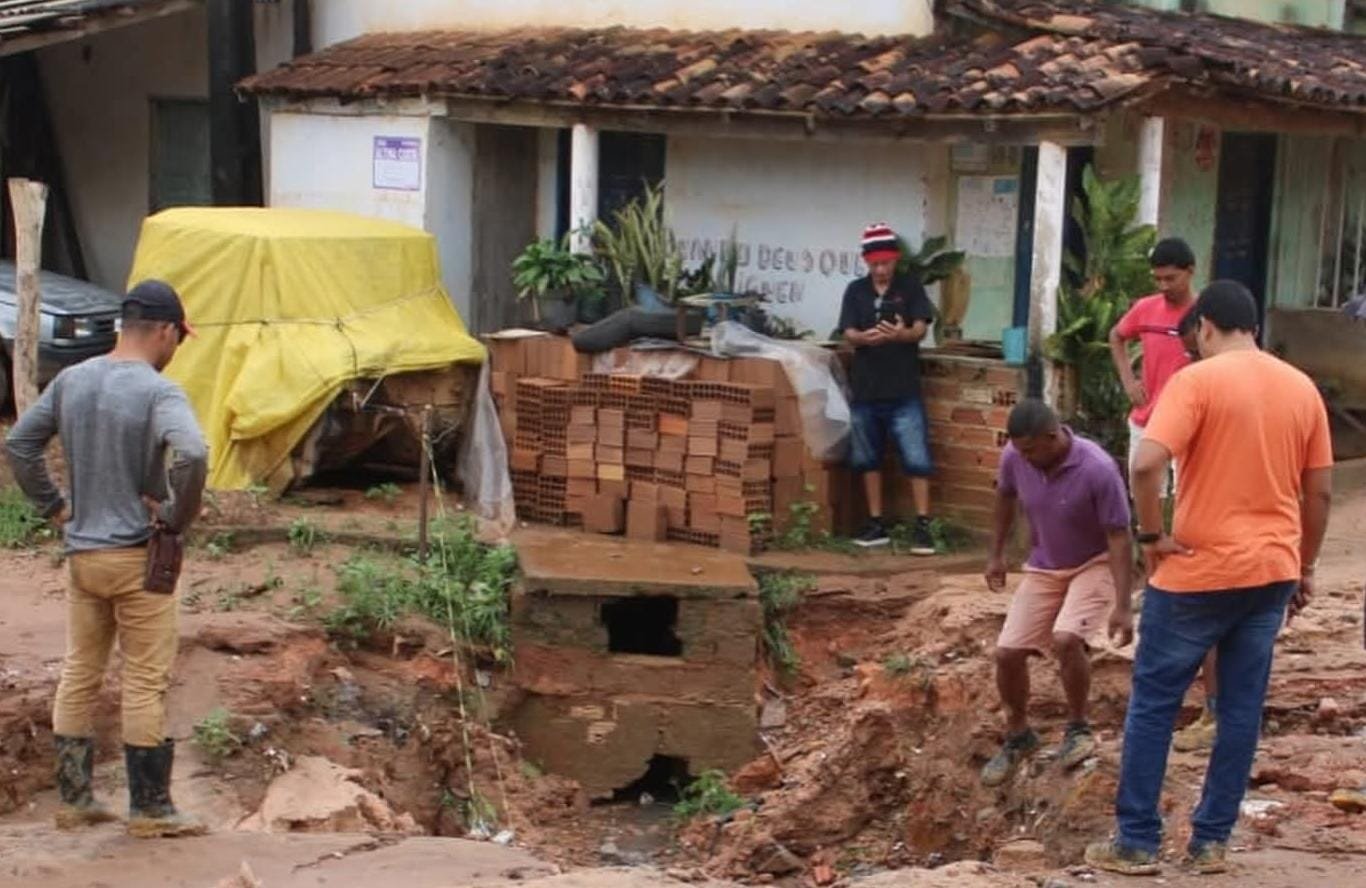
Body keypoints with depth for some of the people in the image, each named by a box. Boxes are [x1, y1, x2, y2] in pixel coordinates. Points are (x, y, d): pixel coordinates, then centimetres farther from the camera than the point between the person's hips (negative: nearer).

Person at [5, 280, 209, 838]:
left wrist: (53, 506, 13)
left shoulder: (71, 381, 5)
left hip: (81, 554, 6)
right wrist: (178, 518, -16)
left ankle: (73, 798, 22)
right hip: (137, 557, -6)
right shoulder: (158, 392, -15)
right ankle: (150, 809, 7)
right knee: (145, 682, 2)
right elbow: (192, 456, -31)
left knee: (78, 676, 15)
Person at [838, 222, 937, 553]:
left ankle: (922, 525, -3)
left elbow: (921, 329, -8)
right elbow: (849, 335, -4)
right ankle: (877, 524, 19)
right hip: (865, 390, 3)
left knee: (917, 458, -7)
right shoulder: (856, 291, 5)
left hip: (904, 391, -3)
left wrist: (901, 334, -32)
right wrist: (865, 337, -29)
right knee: (867, 459, 9)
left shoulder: (910, 286, 1)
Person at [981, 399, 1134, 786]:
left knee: (1066, 640, -29)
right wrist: (996, 554, 12)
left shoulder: (1098, 469, -30)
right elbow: (1005, 496, 8)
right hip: (1043, 567, 5)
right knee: (1007, 652, -3)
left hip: (1094, 565, -5)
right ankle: (1018, 736, 23)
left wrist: (1123, 606, -26)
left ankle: (1078, 728, -3)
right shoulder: (1014, 457, -16)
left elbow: (1119, 537, -24)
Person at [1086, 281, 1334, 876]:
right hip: (1272, 571, 5)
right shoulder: (1302, 388, 6)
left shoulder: (1197, 380, -11)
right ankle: (1211, 842, 17)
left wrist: (1152, 536, -10)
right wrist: (1304, 568, 19)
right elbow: (1320, 493, 10)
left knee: (1153, 703, 6)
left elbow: (1146, 465, -24)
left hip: (1199, 572, -5)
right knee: (1242, 710, 11)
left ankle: (1137, 843, 10)